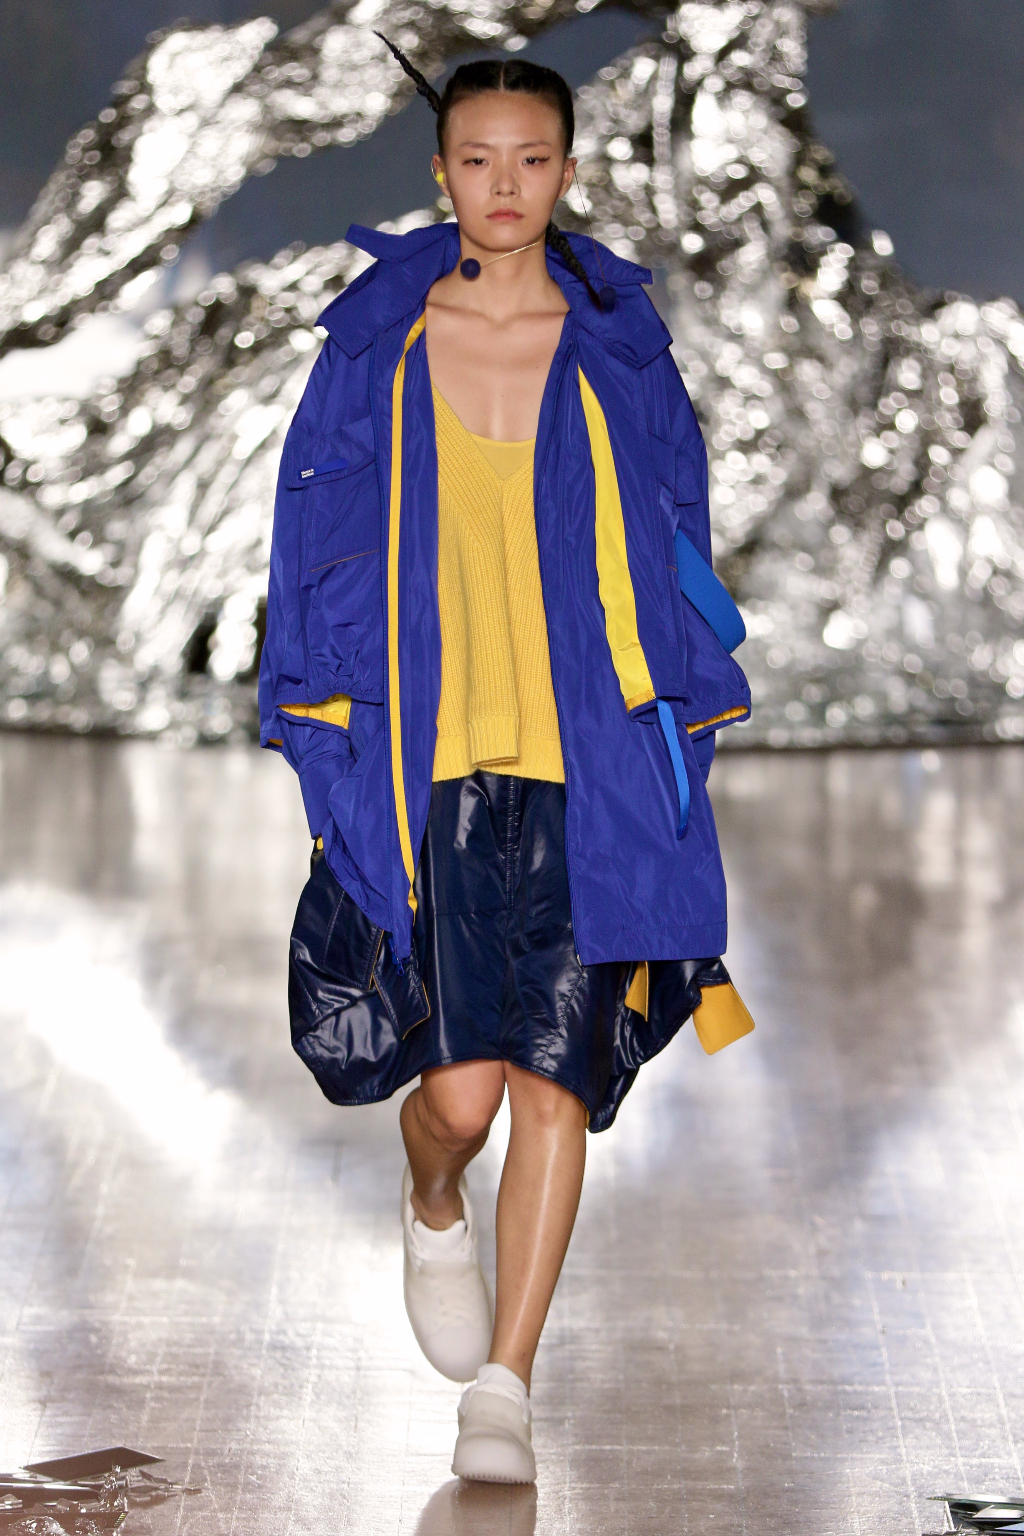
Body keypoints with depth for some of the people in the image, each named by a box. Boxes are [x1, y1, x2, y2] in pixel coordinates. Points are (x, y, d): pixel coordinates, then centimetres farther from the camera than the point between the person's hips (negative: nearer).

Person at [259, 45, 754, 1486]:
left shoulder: (620, 352, 6)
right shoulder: (379, 341, 5)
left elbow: (673, 548, 10)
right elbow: (322, 544, 7)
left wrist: (674, 732, 4)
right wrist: (329, 732, 2)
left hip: (589, 768, 1)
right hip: (431, 760, -1)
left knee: (554, 1075, -3)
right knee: (462, 1087, -9)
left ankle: (503, 1389, 7)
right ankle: (435, 1206, 28)